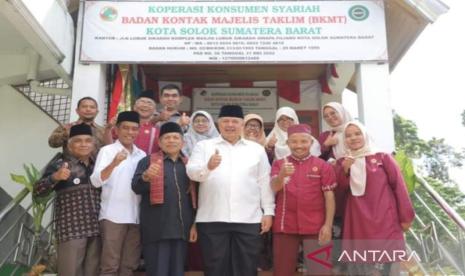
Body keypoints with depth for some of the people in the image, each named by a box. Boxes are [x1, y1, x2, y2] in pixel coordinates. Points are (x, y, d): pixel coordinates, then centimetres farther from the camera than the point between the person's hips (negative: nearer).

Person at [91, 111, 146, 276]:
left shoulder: (142, 155, 14)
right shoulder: (107, 150, 0)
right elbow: (96, 181, -13)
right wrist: (113, 164, -28)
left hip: (136, 217, 5)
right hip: (113, 216, -5)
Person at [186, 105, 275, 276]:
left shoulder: (257, 149, 12)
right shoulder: (204, 146, 8)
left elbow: (265, 182, 9)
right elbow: (192, 172, -5)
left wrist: (269, 211, 4)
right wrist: (208, 167, -26)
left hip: (248, 219, 1)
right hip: (212, 219, -1)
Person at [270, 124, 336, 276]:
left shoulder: (322, 165, 2)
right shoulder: (279, 164, 6)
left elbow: (329, 196, 0)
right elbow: (274, 188, -9)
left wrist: (328, 225, -8)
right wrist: (282, 175, -30)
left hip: (315, 227, -1)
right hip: (285, 226, 1)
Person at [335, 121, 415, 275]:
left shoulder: (382, 157, 5)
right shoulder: (343, 162, 14)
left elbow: (399, 186, 2)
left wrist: (406, 216, -2)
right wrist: (345, 169, -16)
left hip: (384, 221, -2)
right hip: (358, 223, 3)